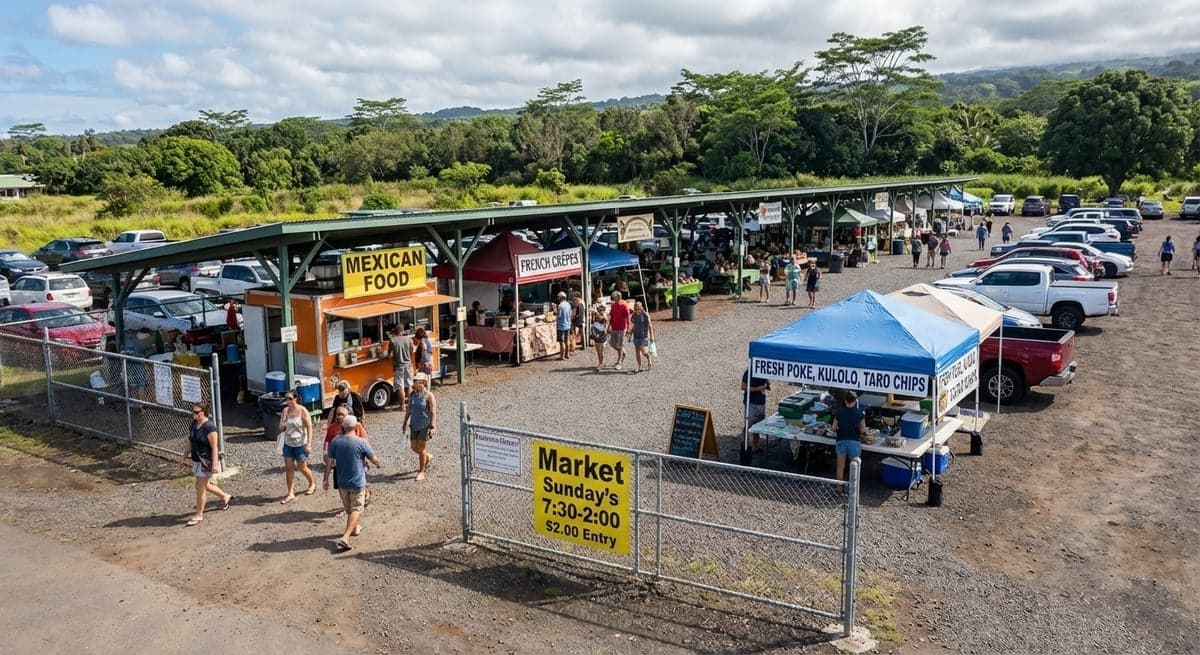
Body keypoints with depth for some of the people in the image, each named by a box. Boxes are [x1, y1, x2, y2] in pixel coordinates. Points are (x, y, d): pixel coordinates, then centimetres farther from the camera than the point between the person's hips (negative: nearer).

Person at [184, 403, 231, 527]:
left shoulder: (209, 427, -20)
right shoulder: (193, 425, 4)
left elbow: (215, 447, -20)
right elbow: (190, 443, 15)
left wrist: (215, 464, -23)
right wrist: (185, 456, 15)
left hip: (206, 462, -8)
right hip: (196, 460, 8)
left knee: (200, 488, -1)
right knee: (205, 485, 20)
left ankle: (199, 515, 12)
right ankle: (225, 496, 41)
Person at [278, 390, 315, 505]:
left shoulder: (302, 411, -13)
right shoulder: (285, 410, 1)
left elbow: (309, 427, -14)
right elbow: (281, 429, 7)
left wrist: (309, 444, -18)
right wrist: (283, 424, -17)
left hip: (301, 444, -5)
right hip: (288, 444, 5)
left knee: (302, 467, 5)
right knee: (289, 468, 2)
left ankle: (312, 483, 32)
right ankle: (290, 493, 9)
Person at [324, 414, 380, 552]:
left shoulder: (335, 442, -6)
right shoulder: (362, 442, -15)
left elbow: (330, 462, -4)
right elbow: (374, 460, -7)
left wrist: (326, 479, 5)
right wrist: (377, 463, 16)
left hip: (341, 482, 4)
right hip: (357, 482, -4)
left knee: (349, 508, 23)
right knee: (356, 510, 2)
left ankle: (356, 528, 42)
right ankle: (345, 538, -12)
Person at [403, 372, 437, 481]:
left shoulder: (428, 395, -12)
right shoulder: (412, 394, 3)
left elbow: (433, 412, -14)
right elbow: (408, 410, 13)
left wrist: (433, 426, -19)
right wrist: (405, 423, 14)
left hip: (425, 425, -6)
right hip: (414, 424, 6)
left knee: (421, 448, -1)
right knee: (414, 447, 10)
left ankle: (421, 472, 12)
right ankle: (428, 457, 40)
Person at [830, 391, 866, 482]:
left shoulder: (838, 412, -3)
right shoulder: (860, 413, -6)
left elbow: (834, 428, 0)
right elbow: (863, 430, -5)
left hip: (841, 441, 1)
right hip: (854, 442, -1)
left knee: (840, 467, 13)